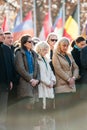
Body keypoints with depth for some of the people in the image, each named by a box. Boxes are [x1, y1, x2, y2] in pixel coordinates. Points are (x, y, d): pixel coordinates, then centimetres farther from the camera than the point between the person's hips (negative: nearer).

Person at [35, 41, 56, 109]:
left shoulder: (45, 59, 20)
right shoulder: (37, 59, -10)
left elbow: (50, 71, 22)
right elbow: (39, 74, -16)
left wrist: (53, 80, 4)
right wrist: (48, 82, -12)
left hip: (48, 86, 8)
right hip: (42, 85, -8)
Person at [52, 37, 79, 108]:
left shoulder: (69, 55, 17)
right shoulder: (56, 56, -2)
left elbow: (75, 67, 15)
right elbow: (58, 69, -11)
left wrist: (74, 77, -4)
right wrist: (68, 79, -13)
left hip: (71, 84, 6)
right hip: (62, 85, -6)